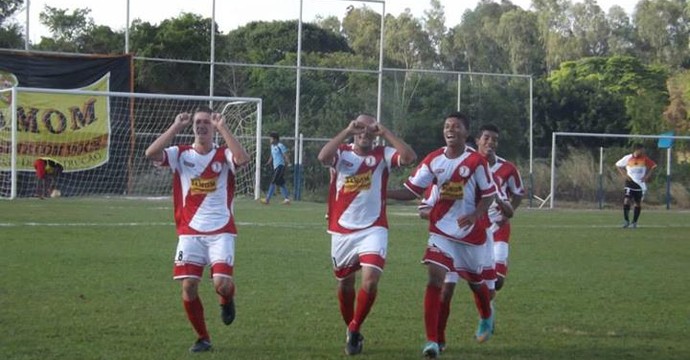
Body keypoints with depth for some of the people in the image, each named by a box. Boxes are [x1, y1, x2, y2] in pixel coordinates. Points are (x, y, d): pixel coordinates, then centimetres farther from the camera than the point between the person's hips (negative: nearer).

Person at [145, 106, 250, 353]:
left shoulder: (223, 155, 0)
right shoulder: (181, 154, 4)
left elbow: (243, 159, -24)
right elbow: (151, 153, -14)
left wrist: (223, 128, -19)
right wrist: (176, 126, -13)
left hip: (221, 231, -2)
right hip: (190, 232, 2)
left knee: (222, 283, -17)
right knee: (188, 286, -7)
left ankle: (227, 301, 23)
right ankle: (202, 338, 12)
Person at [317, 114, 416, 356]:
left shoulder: (382, 155, 0)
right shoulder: (342, 152, 0)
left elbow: (409, 157, -17)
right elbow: (323, 157, -22)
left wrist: (385, 133, -14)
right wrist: (347, 132, -20)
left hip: (373, 229, -2)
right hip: (342, 230, 2)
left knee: (370, 279, -20)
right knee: (345, 283, 13)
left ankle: (354, 330, -3)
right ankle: (351, 331, 34)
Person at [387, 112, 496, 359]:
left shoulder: (476, 161, -11)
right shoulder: (433, 160, -3)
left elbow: (488, 195, -6)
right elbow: (412, 191, -2)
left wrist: (475, 215, -23)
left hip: (472, 231, -1)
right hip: (442, 230, 1)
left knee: (476, 281, 17)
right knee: (435, 277, -16)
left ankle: (486, 319, 51)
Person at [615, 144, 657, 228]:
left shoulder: (644, 159, -5)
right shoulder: (628, 158, -7)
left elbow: (653, 166, 5)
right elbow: (618, 165, 5)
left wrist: (647, 176, -6)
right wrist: (624, 175, -5)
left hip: (640, 183, 2)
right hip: (630, 182, -2)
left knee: (638, 203, 6)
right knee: (627, 200, -17)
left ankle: (634, 222, 17)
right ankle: (626, 220, -6)